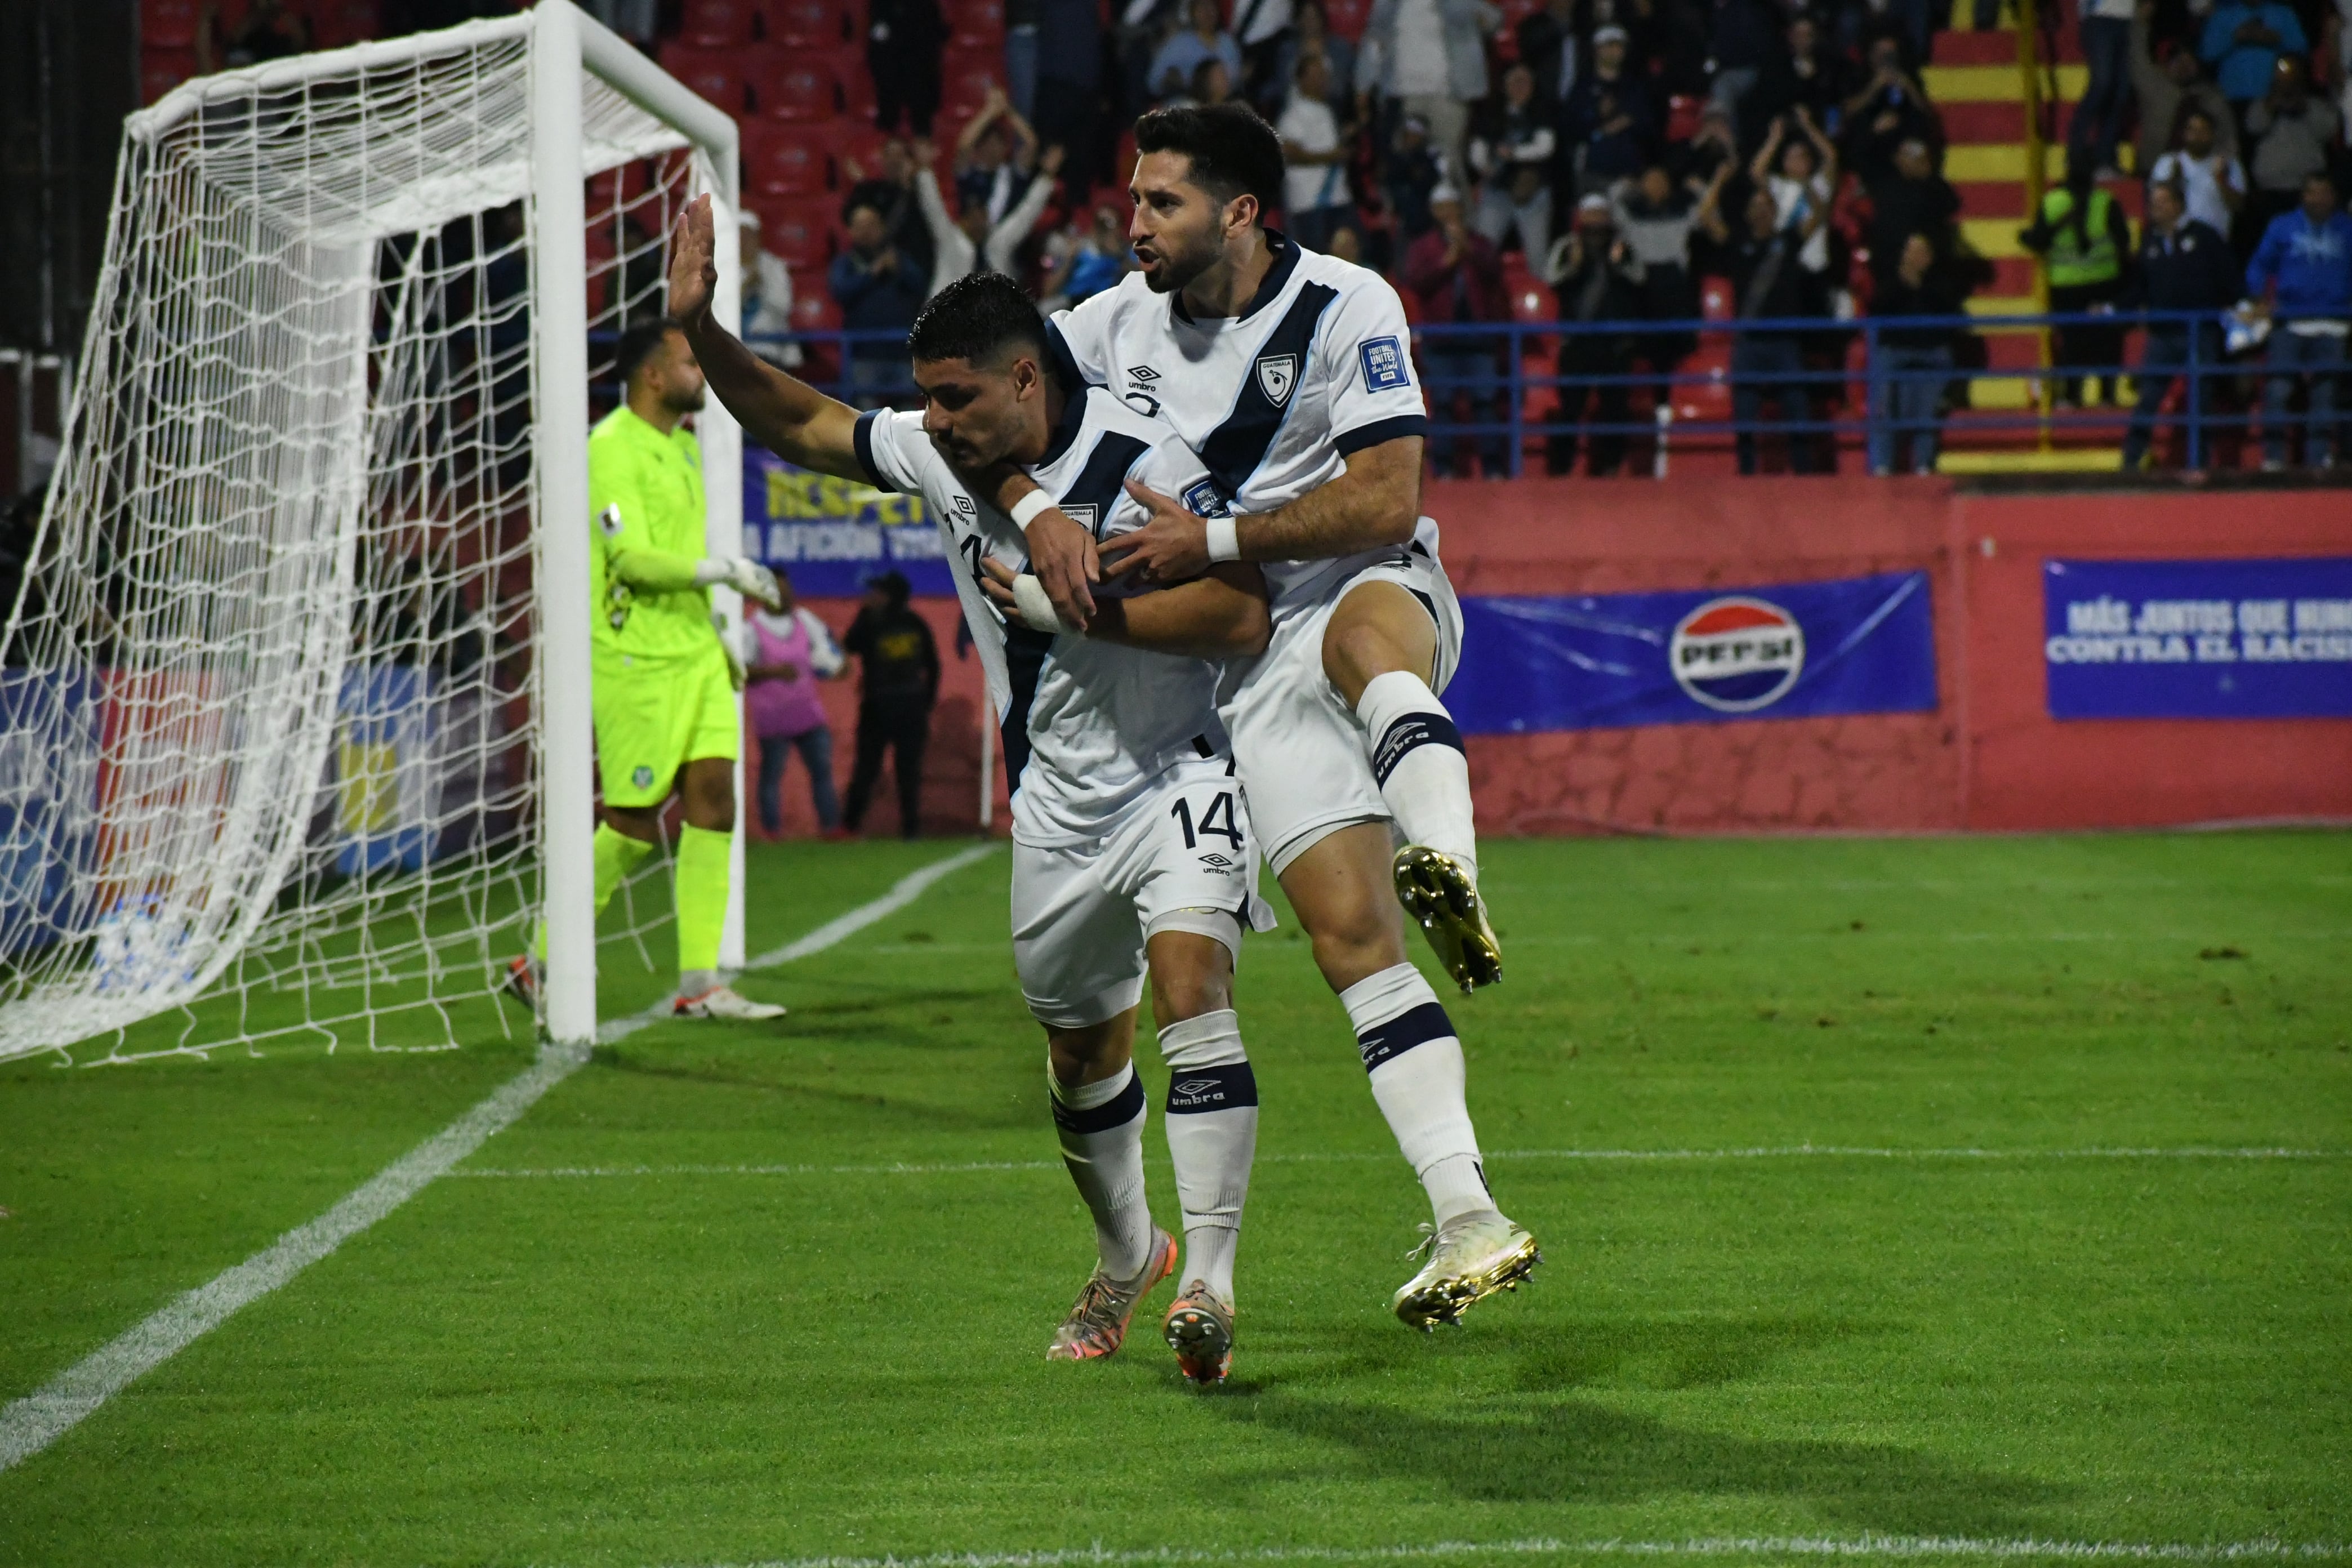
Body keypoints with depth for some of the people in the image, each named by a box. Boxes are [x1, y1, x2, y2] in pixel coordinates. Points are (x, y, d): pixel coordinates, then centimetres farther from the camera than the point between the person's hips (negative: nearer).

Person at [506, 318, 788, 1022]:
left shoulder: (682, 445, 16)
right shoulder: (611, 448, -13)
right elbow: (631, 558, -21)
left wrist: (714, 636, 25)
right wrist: (722, 570, -25)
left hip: (695, 655, 9)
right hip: (637, 662, -9)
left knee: (714, 801, 0)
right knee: (634, 826, -6)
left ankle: (699, 983, 1)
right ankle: (543, 963, 7)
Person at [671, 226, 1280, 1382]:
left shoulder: (1141, 464, -22)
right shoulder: (940, 455, -2)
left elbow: (1244, 618, -28)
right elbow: (800, 426, 12)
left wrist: (1063, 605, -27)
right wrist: (702, 332, -2)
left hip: (1178, 777, -7)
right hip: (1058, 801, 7)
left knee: (1189, 987, -27)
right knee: (1080, 1051, 16)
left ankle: (1207, 1288, -31)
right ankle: (1127, 1257, 41)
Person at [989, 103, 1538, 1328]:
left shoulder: (1347, 308, -5)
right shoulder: (1122, 322, 9)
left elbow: (1385, 501, -13)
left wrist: (1213, 541, -16)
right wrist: (1037, 511, -11)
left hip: (1380, 596, -3)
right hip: (1253, 663, 3)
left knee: (1363, 632, -43)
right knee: (1348, 934, -13)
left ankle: (1447, 873, -68)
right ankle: (1467, 1223, -19)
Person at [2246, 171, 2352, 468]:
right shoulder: (2283, 227, 8)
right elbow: (2259, 265, 11)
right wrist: (2261, 297, -6)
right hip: (2289, 322, -1)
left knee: (2325, 392, 2)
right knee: (2278, 390, -9)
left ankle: (2320, 456, 7)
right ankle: (2273, 456, -3)